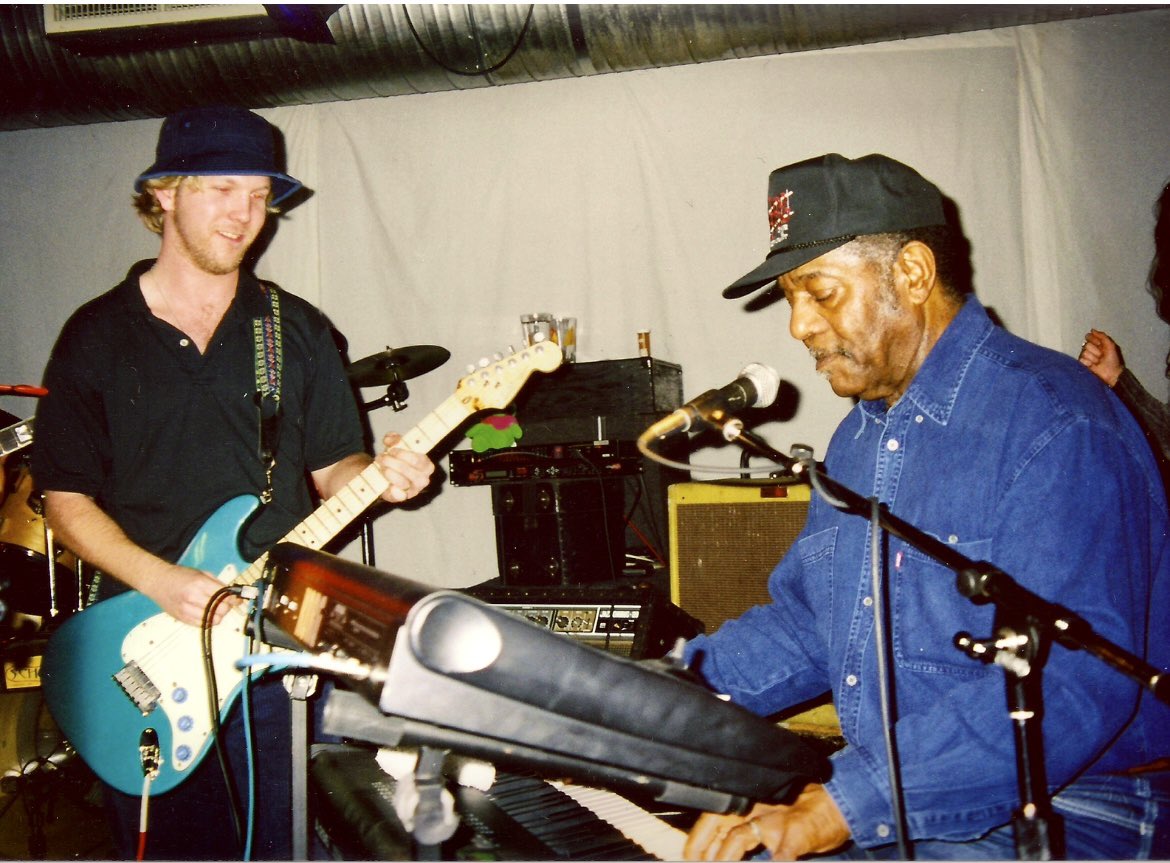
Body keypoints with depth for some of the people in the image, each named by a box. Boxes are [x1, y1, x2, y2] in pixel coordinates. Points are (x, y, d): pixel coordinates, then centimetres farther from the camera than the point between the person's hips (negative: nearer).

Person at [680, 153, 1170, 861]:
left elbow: (1071, 683, -26)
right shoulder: (858, 438, 12)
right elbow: (803, 620, 17)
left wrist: (845, 803, -30)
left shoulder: (1055, 425, -17)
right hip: (880, 803, 7)